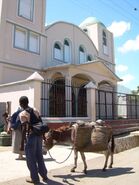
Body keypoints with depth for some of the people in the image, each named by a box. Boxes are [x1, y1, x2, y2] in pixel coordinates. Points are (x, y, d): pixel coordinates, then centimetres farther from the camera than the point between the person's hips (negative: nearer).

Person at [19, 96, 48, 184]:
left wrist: (22, 143, -12)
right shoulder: (36, 110, 8)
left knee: (31, 159, 8)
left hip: (30, 137, -6)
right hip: (38, 136, 7)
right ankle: (44, 176, 26)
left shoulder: (22, 114, -11)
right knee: (39, 157, 17)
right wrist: (42, 135, 21)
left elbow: (24, 129, -16)